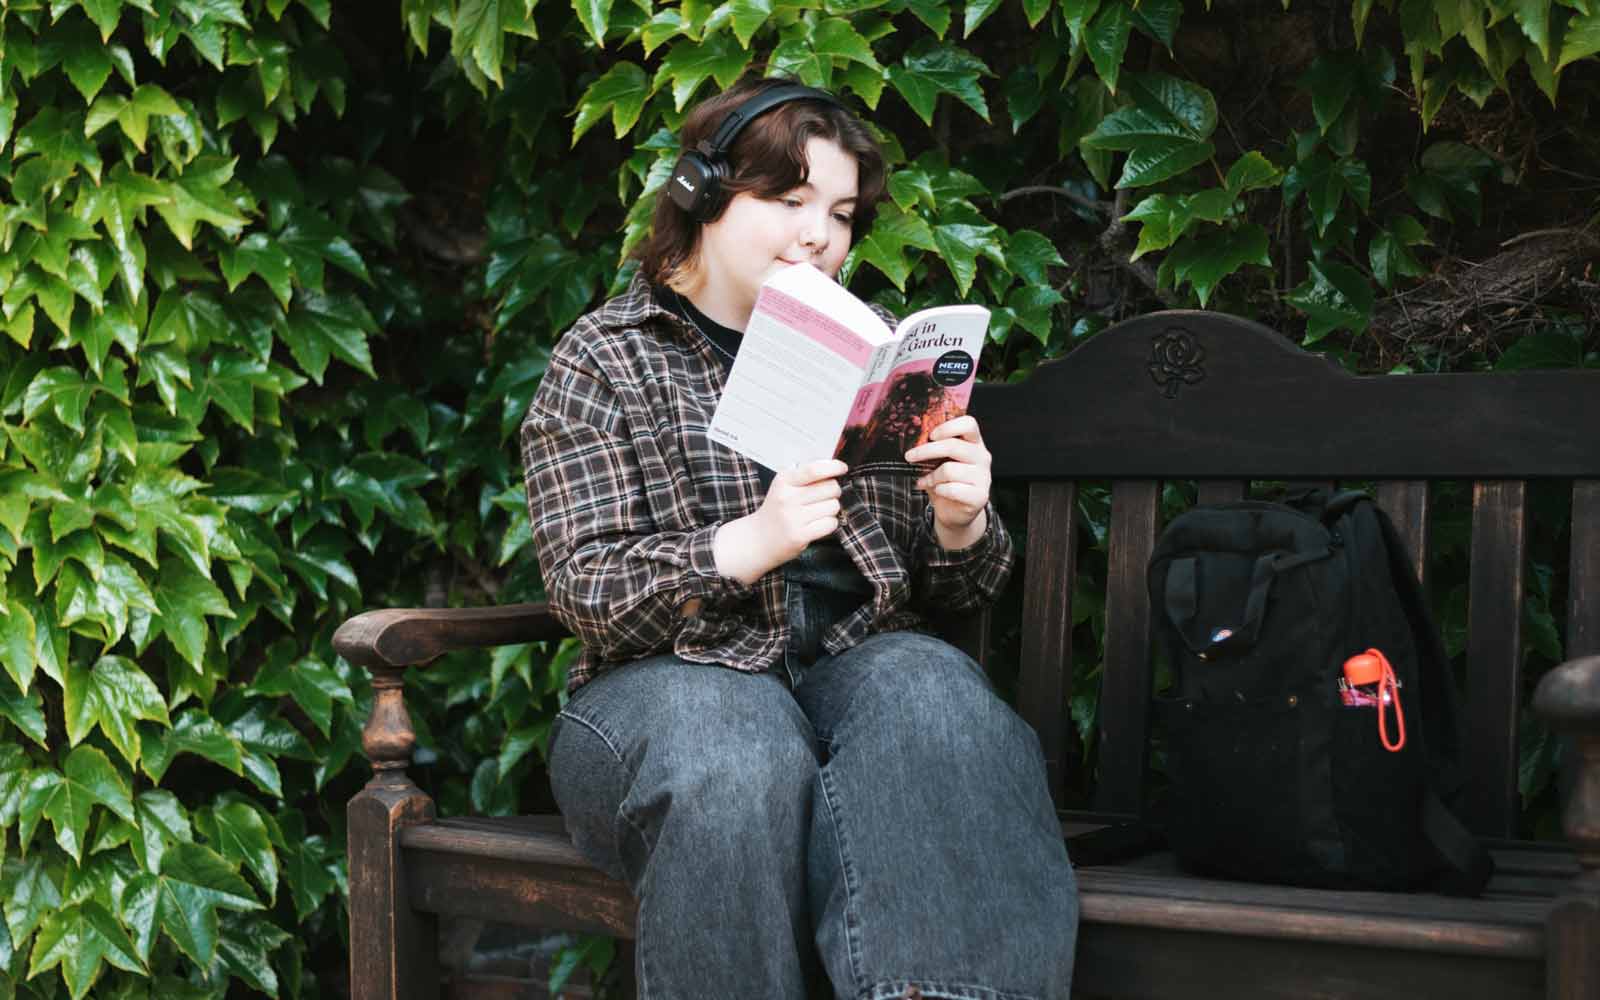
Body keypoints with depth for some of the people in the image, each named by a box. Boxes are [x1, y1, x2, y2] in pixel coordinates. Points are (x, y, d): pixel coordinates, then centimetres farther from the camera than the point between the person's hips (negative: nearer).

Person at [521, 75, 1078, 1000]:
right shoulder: (605, 359, 6)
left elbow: (955, 596, 16)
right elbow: (585, 589, -6)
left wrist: (961, 527, -9)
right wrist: (751, 544, -23)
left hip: (865, 654, 3)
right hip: (680, 672, -3)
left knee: (931, 691, -32)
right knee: (737, 763, -37)